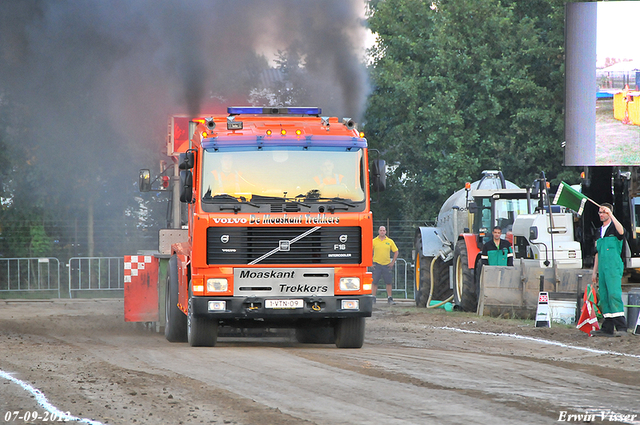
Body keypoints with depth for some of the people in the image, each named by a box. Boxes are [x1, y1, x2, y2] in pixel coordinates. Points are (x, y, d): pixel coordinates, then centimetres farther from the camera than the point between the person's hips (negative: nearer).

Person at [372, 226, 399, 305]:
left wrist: (392, 262, 4)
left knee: (388, 282, 1)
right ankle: (373, 298, 5)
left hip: (387, 265, 1)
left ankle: (390, 298, 6)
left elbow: (396, 252, 12)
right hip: (377, 264, -1)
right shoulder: (374, 241, 2)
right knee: (375, 282, -1)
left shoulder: (390, 241, 5)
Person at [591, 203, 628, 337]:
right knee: (603, 298, 4)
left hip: (614, 267, -7)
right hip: (602, 268, 7)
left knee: (614, 295, -17)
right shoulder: (600, 231, 22)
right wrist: (595, 271, 23)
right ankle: (607, 328, 5)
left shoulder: (614, 227, 1)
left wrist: (610, 215, -23)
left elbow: (621, 231, -26)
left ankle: (621, 327, -19)